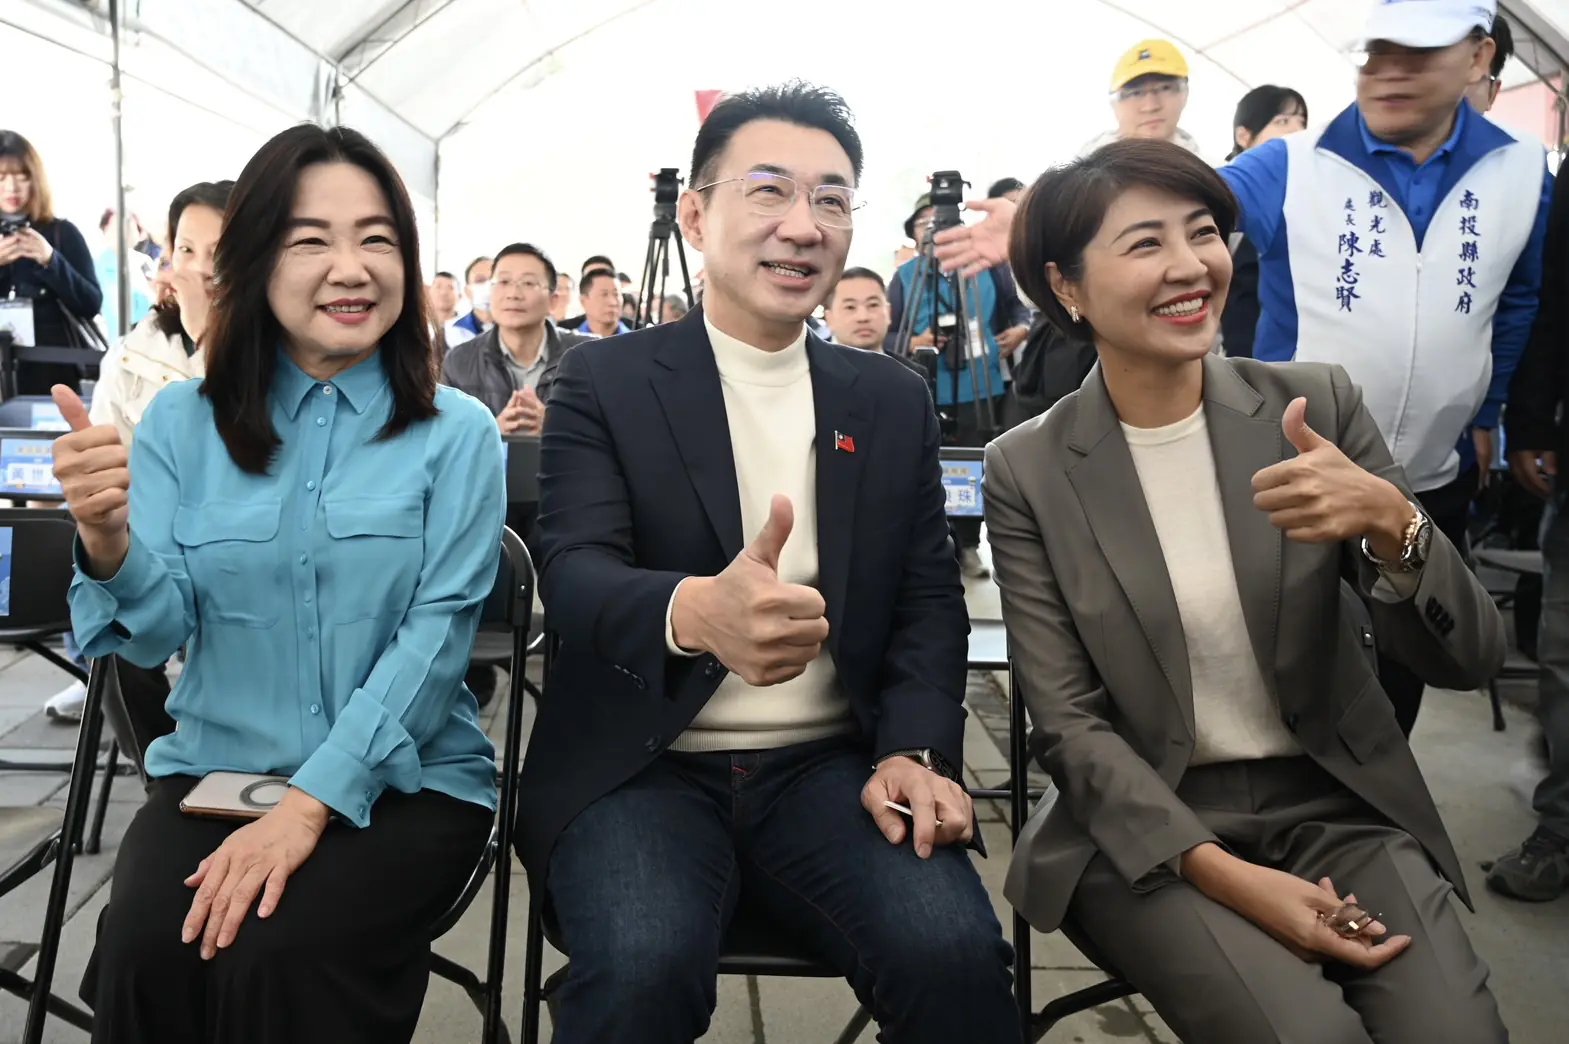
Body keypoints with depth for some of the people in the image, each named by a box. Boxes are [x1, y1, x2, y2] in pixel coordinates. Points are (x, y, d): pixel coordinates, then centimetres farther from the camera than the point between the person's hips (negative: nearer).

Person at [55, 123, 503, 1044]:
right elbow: (160, 631, -3)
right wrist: (106, 541, -26)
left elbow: (434, 635, -11)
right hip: (216, 768, 3)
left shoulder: (458, 433, -3)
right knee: (144, 953, -23)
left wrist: (309, 804, -21)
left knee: (276, 957, -26)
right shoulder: (185, 420, 4)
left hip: (404, 779, -2)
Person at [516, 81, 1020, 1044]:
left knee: (955, 955, -24)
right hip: (643, 768, -2)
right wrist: (696, 610, -38)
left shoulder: (895, 401, 10)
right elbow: (574, 574, -14)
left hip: (829, 766, 3)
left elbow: (929, 600, 8)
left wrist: (915, 750, -12)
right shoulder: (606, 379, 0)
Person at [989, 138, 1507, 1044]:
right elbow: (1069, 723, -5)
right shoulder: (1028, 472, -6)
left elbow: (1468, 660, -3)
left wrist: (1393, 522, -24)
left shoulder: (1318, 403, -2)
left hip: (1339, 800, 2)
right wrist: (1225, 875, -16)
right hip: (1146, 822, -2)